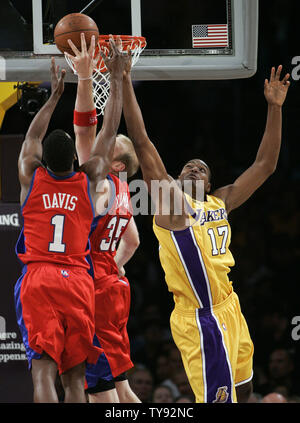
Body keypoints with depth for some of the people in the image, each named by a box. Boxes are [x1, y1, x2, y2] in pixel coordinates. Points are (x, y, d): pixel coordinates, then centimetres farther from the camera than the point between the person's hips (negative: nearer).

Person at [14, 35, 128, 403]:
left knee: (43, 371, -13)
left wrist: (55, 95, 37)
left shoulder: (31, 177, 6)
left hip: (37, 279, -1)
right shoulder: (89, 180, 7)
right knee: (74, 376, 7)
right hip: (78, 281, 1)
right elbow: (109, 132, 18)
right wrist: (116, 79, 26)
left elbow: (32, 136, 26)